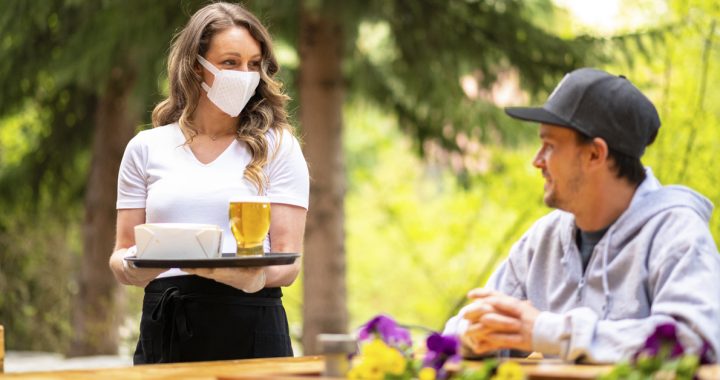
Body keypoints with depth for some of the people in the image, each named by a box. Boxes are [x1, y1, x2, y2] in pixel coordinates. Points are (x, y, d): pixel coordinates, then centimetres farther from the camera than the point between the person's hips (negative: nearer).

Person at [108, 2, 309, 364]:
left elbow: (289, 262, 0)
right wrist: (131, 268, -13)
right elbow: (122, 253, 11)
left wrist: (257, 276, -23)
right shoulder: (146, 148, 10)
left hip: (250, 324, -1)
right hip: (165, 328, 1)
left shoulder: (276, 146, 5)